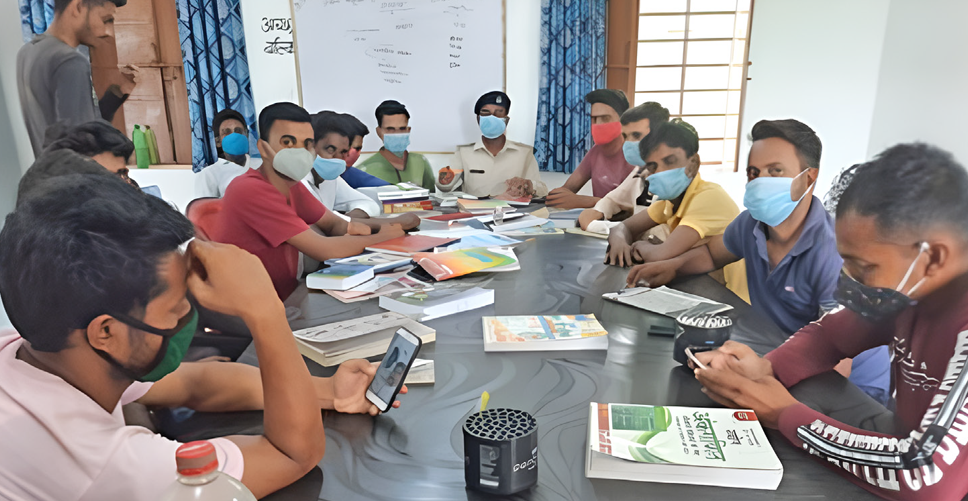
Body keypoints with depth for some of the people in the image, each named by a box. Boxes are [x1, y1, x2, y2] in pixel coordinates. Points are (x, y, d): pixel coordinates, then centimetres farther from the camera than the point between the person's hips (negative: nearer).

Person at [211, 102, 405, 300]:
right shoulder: (251, 190, -22)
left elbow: (333, 223, 11)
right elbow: (322, 250, -22)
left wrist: (352, 228, -13)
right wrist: (382, 237, -11)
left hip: (285, 299, 8)